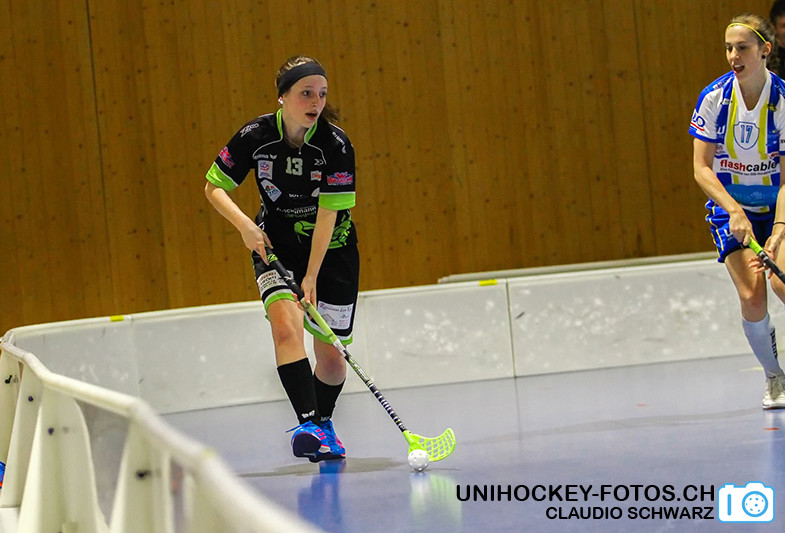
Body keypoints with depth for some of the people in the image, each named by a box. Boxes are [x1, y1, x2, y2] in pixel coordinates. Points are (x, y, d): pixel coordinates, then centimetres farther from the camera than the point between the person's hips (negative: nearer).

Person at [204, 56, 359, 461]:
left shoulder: (336, 145, -20)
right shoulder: (255, 136, -15)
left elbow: (328, 213, -22)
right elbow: (214, 188, -5)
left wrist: (311, 276, -25)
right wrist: (244, 224, -22)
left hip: (331, 249, 0)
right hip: (276, 246, 0)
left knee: (331, 357, 2)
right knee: (286, 324, -27)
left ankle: (324, 423, 30)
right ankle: (308, 424, -32)